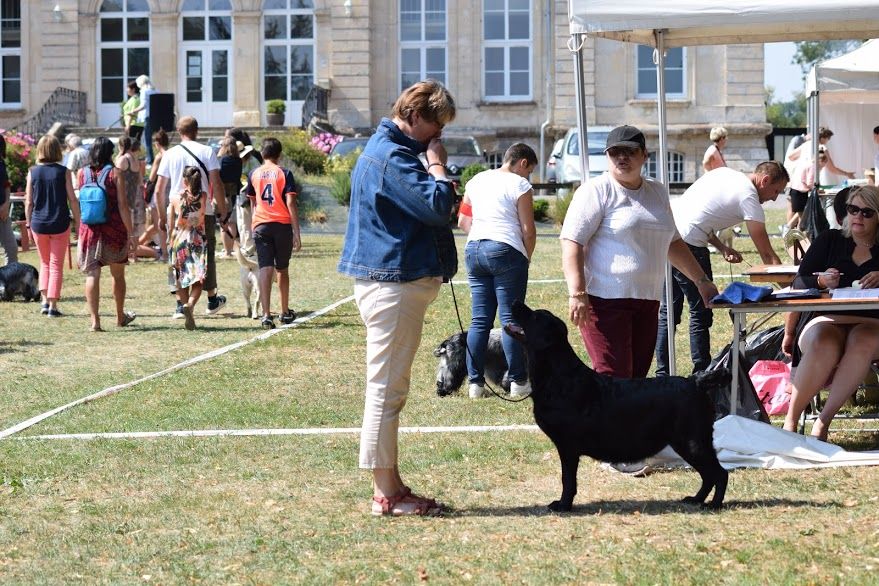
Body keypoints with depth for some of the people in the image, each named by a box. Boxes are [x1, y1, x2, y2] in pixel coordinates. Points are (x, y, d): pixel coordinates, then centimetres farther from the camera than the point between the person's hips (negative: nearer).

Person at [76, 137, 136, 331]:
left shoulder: (82, 173, 1)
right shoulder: (115, 173, -8)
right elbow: (122, 205, -11)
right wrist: (130, 233, -8)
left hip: (89, 229, 1)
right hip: (114, 230, -1)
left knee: (92, 275, -1)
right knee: (118, 275, 16)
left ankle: (95, 320, -11)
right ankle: (120, 317, 31)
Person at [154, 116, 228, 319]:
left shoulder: (169, 154, 3)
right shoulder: (207, 152, -1)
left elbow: (159, 190, 3)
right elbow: (217, 184, -8)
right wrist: (222, 209, 0)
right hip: (204, 212, -1)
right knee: (206, 255, 13)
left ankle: (180, 304, -2)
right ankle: (212, 300, 24)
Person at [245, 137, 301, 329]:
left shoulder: (254, 174, 8)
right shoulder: (284, 173, -2)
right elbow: (291, 203, -9)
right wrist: (297, 233, -8)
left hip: (261, 225, 1)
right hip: (282, 225, -1)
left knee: (265, 269, -7)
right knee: (282, 270, 15)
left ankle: (266, 314, -21)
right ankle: (285, 312, 28)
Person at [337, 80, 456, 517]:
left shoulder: (384, 149, 18)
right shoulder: (393, 157, -16)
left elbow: (427, 210, 22)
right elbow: (437, 207, -23)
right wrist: (438, 166, -12)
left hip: (389, 280, 11)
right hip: (394, 283, -11)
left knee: (388, 390, 14)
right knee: (386, 390, -6)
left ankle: (391, 487, 21)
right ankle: (386, 493, -2)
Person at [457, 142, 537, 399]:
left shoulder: (477, 180, 15)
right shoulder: (519, 185, -4)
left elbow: (463, 221, 19)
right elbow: (528, 231, -6)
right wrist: (526, 258, 7)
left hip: (474, 250, 6)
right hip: (506, 251, -6)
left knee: (479, 320, 7)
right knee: (510, 318, -2)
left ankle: (475, 383, 6)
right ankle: (518, 382, 2)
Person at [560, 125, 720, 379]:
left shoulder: (657, 192, 17)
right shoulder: (596, 191, -5)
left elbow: (673, 243, 28)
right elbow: (572, 243, -13)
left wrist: (702, 281, 24)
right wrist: (577, 294, -22)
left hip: (647, 300, 7)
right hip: (605, 300, -7)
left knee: (638, 376, 5)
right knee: (614, 379, -14)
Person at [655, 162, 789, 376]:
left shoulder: (724, 174, 17)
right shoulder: (749, 197, -7)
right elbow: (767, 255, -7)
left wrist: (722, 248, 11)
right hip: (687, 245, -9)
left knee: (668, 312, 14)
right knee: (701, 313, 2)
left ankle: (662, 374, 18)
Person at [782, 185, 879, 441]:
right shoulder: (829, 240, 19)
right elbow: (798, 284, 13)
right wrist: (821, 281, -5)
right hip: (825, 320, 0)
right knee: (823, 346, -38)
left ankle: (823, 421, -31)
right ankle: (791, 420, -25)